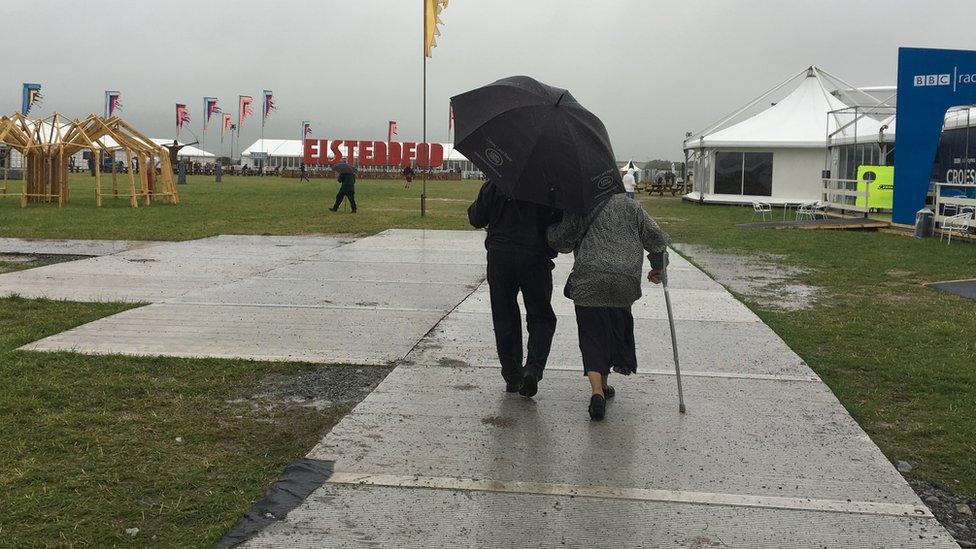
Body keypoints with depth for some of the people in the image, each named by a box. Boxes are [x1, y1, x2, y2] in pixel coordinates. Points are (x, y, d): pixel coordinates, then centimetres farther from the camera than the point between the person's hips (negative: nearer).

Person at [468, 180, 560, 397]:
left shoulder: (493, 185, 0)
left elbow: (477, 219, 7)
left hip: (499, 257, 2)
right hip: (535, 257, -1)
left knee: (505, 319, 12)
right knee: (541, 318, 11)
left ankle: (512, 377, 14)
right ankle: (534, 367, -10)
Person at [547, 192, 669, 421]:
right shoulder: (631, 206, 10)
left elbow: (559, 241, 4)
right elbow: (656, 239, 11)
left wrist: (550, 230, 26)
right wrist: (657, 267, 27)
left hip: (588, 284, -2)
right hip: (624, 284, 2)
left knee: (592, 335, 0)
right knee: (615, 331, 20)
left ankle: (597, 389, -18)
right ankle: (604, 384, 31)